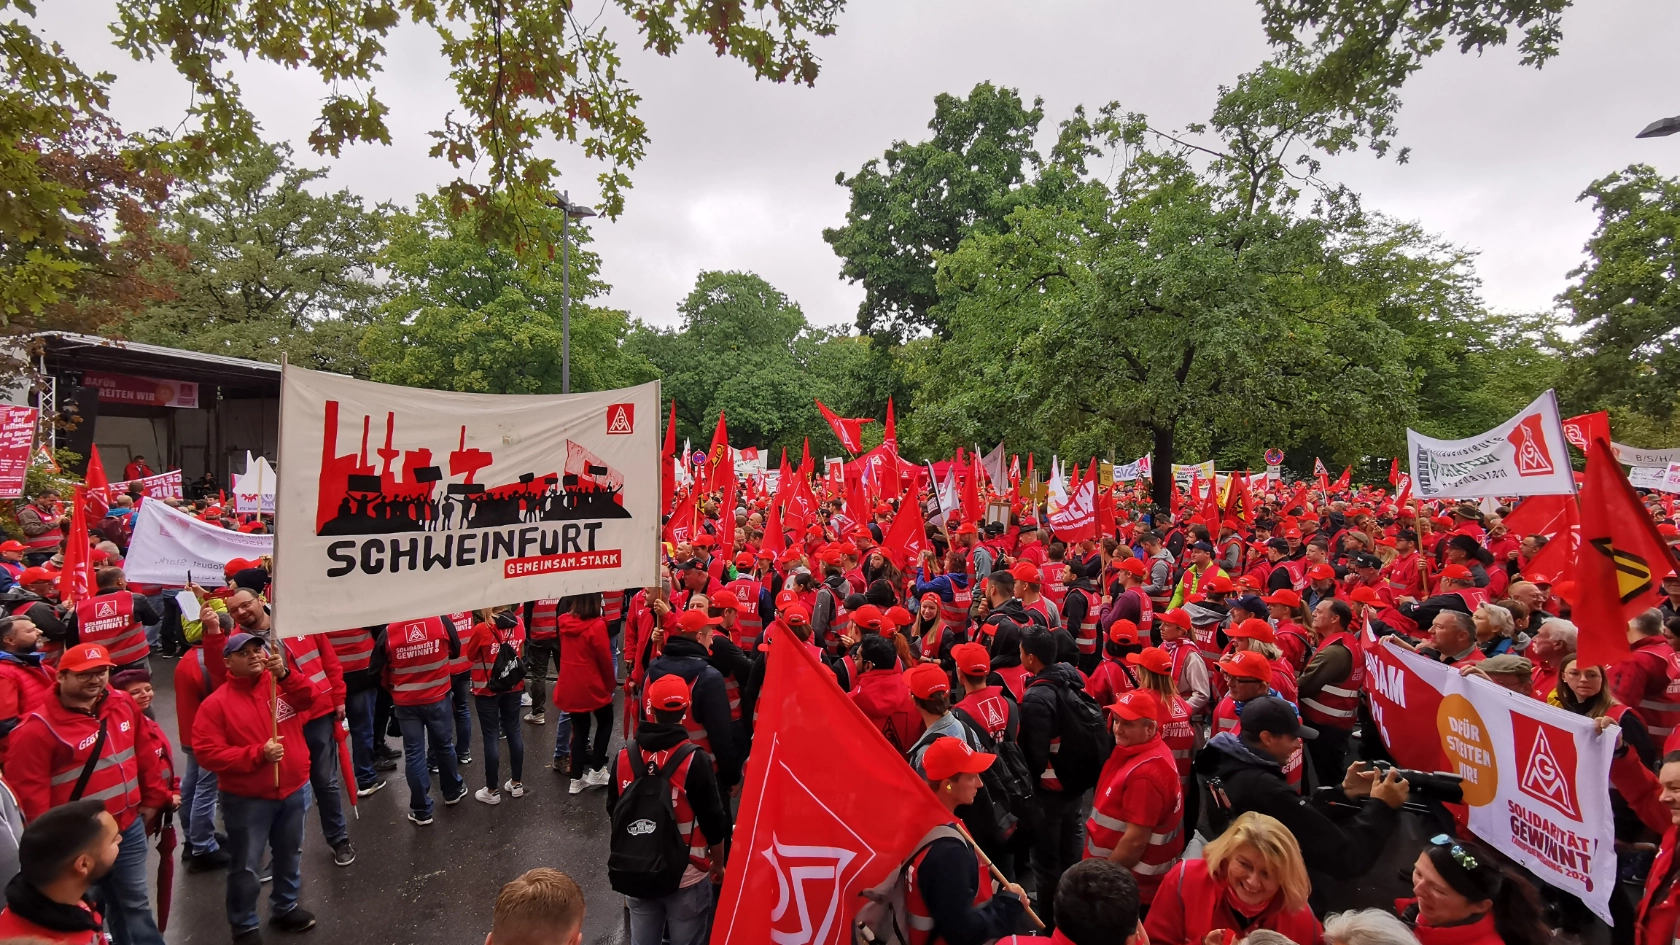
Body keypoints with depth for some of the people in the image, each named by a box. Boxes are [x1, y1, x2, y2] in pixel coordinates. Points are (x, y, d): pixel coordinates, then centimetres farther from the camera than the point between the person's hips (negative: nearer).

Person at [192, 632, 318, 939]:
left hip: (294, 789, 4)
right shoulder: (216, 703, -11)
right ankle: (244, 926, 28)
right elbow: (207, 752, -15)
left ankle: (285, 907, 41)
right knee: (246, 866, 9)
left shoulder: (283, 683, -2)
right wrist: (257, 754, -24)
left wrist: (285, 674, -33)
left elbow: (311, 697, -19)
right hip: (247, 800, -3)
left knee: (289, 854, 21)